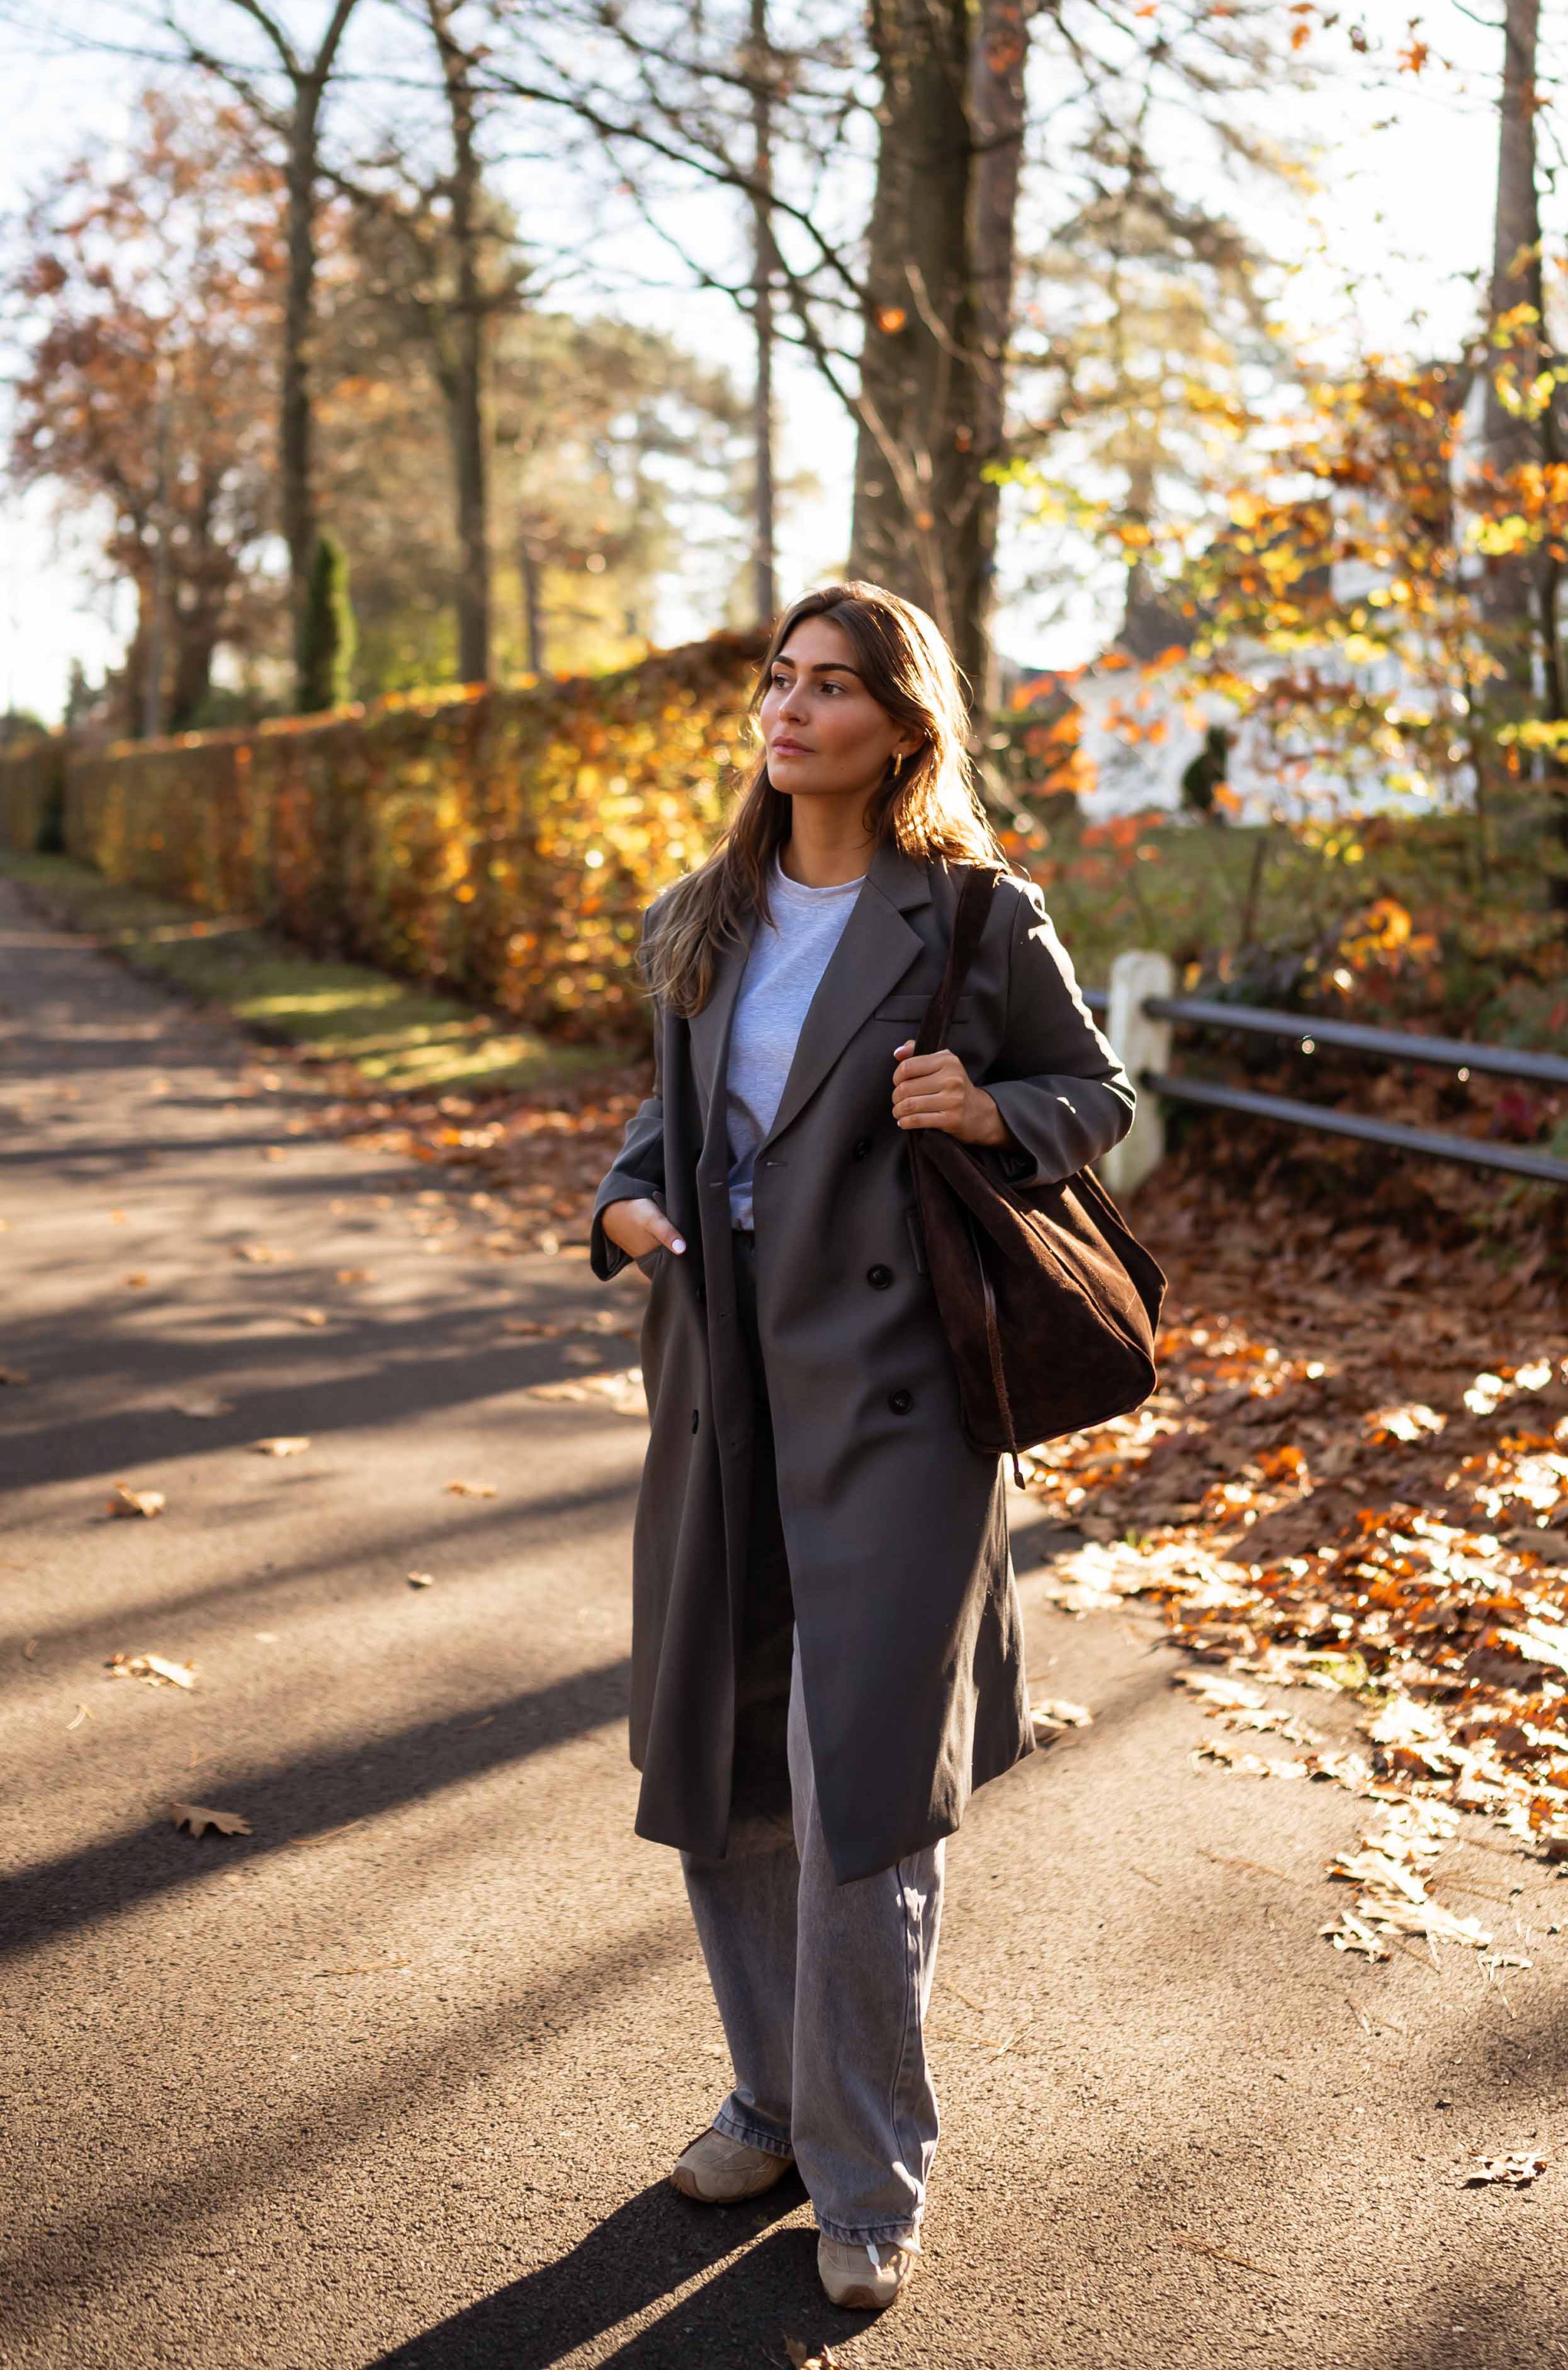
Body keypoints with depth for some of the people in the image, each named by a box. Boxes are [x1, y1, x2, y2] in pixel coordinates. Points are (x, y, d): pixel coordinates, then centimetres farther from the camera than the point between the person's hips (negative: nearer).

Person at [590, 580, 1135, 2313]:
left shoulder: (979, 921, -6)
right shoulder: (698, 925, 8)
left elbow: (1098, 1098, 4)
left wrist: (989, 1112, -16)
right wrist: (629, 1196, 0)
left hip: (891, 1393, -5)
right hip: (721, 1385, 6)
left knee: (858, 1795, -3)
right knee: (713, 1771, 14)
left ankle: (869, 2181, 17)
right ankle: (777, 2097, 36)